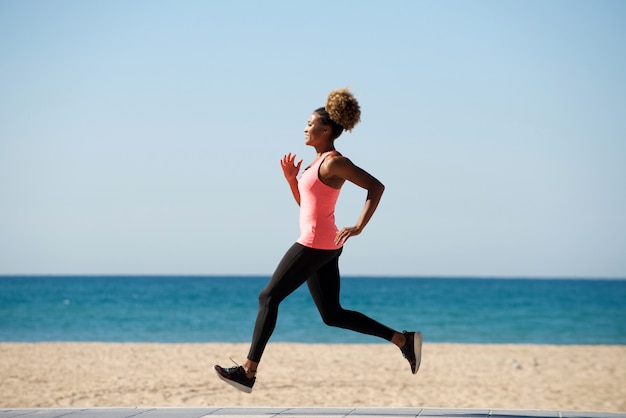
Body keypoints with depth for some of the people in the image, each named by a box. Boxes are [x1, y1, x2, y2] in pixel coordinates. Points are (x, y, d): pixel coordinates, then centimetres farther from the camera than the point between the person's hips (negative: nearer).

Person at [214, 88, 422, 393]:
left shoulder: (334, 162, -13)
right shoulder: (319, 162, 16)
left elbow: (376, 186, -19)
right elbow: (304, 203, 22)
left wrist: (359, 227, -26)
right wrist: (291, 178, 8)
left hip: (316, 244, -10)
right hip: (324, 246, 10)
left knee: (268, 298, -3)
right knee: (332, 315, 11)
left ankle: (248, 373, 0)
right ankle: (404, 339, 11)